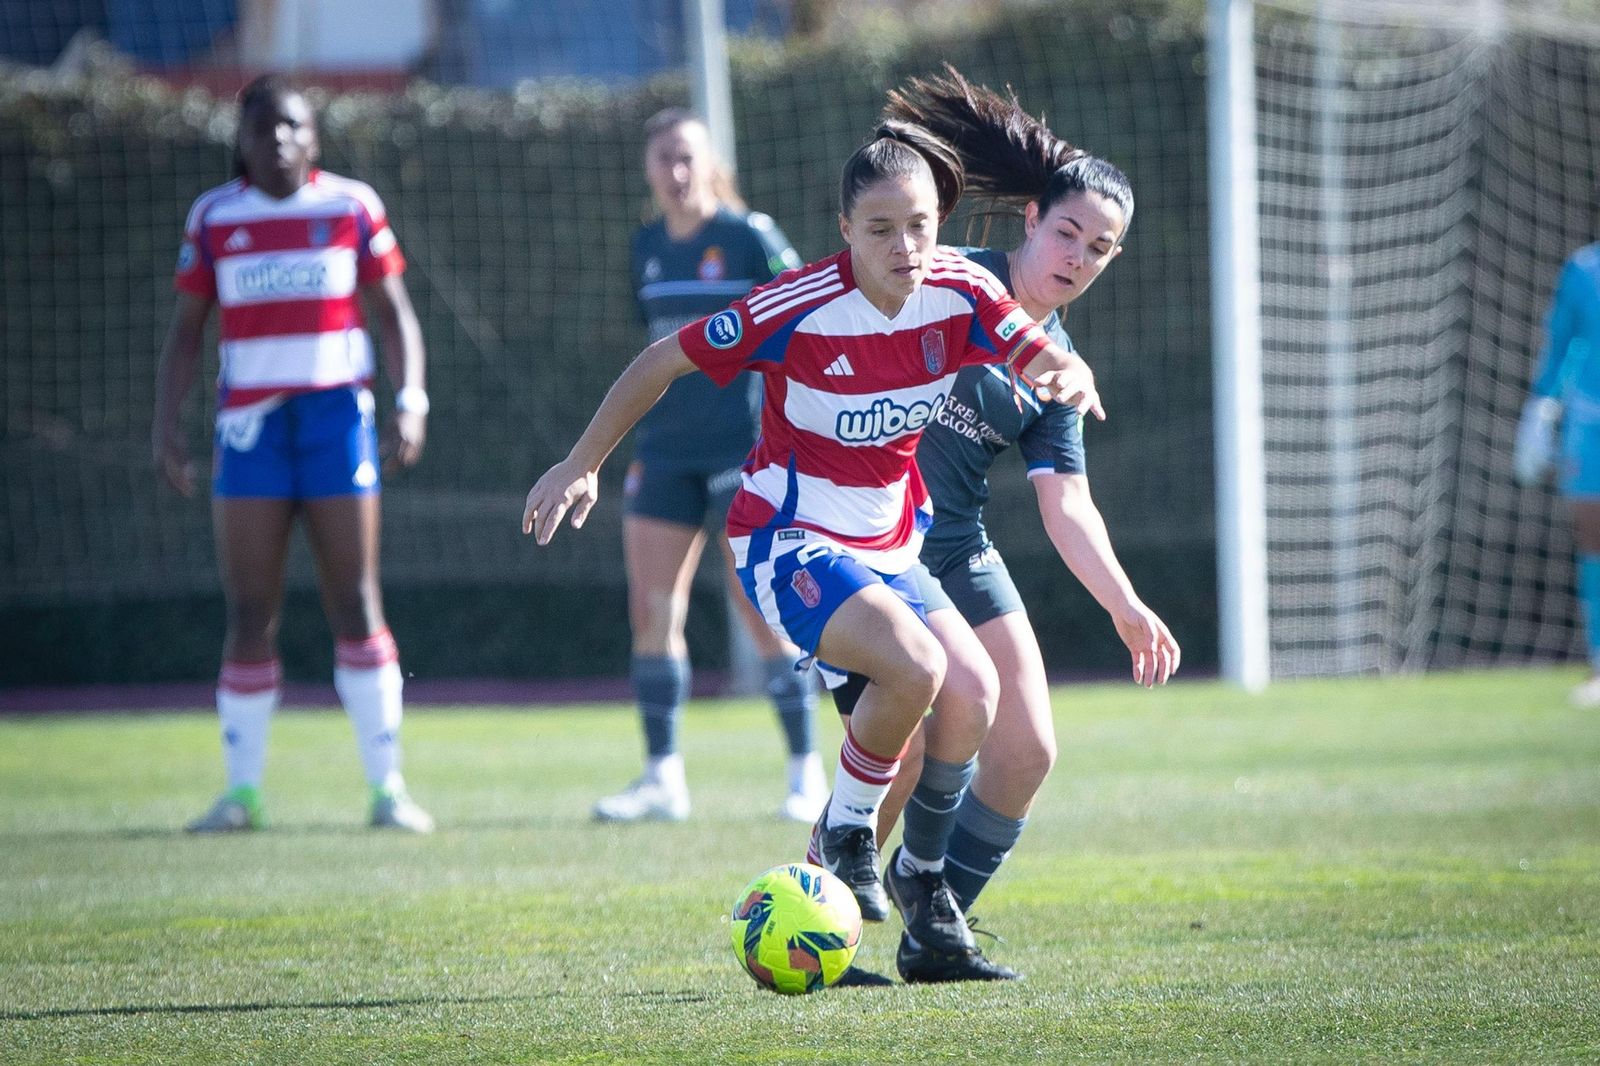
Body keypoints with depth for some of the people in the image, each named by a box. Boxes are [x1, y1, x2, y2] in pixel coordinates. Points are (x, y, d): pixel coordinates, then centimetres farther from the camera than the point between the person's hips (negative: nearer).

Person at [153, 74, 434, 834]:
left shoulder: (351, 206, 4)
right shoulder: (214, 217, 7)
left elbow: (393, 313, 7)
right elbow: (187, 329, 12)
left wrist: (410, 400, -7)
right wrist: (165, 425, 3)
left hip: (337, 414, -1)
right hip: (249, 421, 1)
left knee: (356, 607, -2)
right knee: (249, 616, -2)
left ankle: (387, 785, 2)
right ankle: (242, 790, 4)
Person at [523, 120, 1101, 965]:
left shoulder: (959, 293, -9)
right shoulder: (799, 308, -22)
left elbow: (1050, 363, -12)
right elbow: (663, 362, -11)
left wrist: (1068, 379, -38)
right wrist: (581, 466, -8)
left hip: (892, 547, 6)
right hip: (790, 541, -6)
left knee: (964, 720, -4)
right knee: (914, 666, -29)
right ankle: (846, 829, -4)